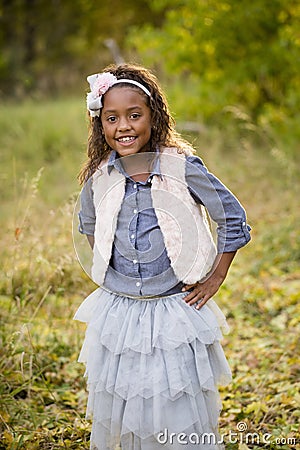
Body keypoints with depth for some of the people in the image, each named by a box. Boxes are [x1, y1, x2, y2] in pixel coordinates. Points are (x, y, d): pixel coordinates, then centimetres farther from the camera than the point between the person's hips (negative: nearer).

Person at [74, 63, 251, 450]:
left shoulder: (182, 168, -13)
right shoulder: (98, 178, -3)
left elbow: (234, 220, -3)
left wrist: (215, 279, -2)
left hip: (174, 312, -3)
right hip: (117, 312, 3)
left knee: (178, 411, 5)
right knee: (118, 405, 15)